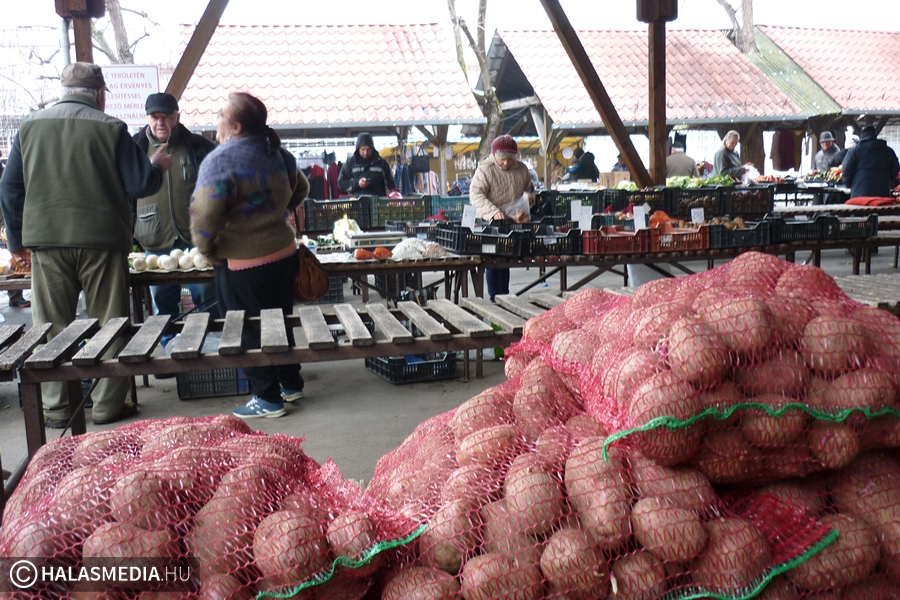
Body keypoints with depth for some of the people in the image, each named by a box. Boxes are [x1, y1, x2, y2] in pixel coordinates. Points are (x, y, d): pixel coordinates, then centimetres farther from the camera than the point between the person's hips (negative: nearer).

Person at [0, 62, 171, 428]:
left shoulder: (30, 126, 7)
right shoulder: (111, 128, -4)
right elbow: (140, 184, -4)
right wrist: (157, 166, 17)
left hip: (46, 242, 3)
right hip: (102, 241, -2)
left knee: (51, 327, 9)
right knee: (108, 324, 7)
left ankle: (56, 408, 14)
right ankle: (107, 404, 11)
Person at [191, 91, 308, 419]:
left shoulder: (220, 161, -19)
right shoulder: (277, 153, 3)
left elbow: (204, 216, -25)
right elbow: (300, 189, 18)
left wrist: (208, 250, -10)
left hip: (242, 264, -7)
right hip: (284, 253, 7)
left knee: (250, 332, 6)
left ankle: (267, 398, 14)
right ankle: (291, 383, 32)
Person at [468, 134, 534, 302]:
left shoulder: (521, 169, 6)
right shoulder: (485, 169, -9)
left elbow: (529, 187, 24)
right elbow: (475, 194, -17)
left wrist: (529, 195, -1)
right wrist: (494, 212, -30)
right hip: (491, 223, -4)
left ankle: (505, 295, 20)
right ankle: (495, 297, 7)